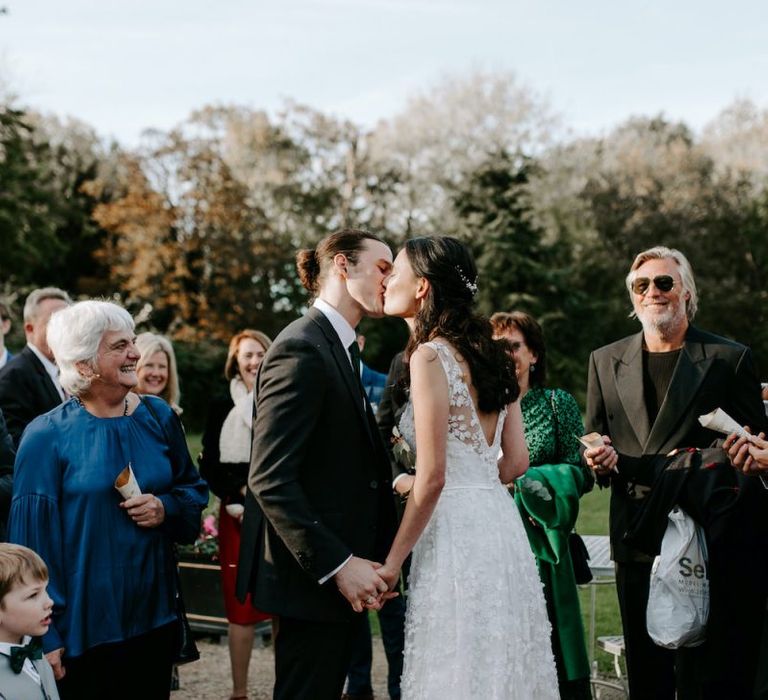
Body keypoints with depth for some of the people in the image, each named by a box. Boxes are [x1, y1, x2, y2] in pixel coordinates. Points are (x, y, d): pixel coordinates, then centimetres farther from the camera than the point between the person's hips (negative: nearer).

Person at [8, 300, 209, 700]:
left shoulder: (158, 417, 4)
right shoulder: (47, 436, -10)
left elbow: (194, 490, 14)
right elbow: (34, 538, -9)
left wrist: (166, 508, -9)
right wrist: (46, 636, -11)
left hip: (155, 615, 4)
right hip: (82, 628, -4)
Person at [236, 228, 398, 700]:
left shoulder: (343, 349, 14)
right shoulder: (302, 349, -16)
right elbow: (270, 479, -22)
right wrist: (338, 565, -23)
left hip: (341, 572, 10)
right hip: (312, 575, -10)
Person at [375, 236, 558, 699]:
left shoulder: (430, 355, -12)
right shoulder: (490, 355, 12)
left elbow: (433, 476, -16)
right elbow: (517, 462, 12)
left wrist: (393, 561, -9)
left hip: (456, 529, -8)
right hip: (499, 519, 8)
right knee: (499, 662, 15)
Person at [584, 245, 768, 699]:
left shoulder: (731, 359, 2)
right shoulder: (606, 361, 12)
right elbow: (595, 447, 17)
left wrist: (708, 465, -17)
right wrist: (602, 459, -6)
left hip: (715, 545, -3)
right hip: (637, 540, 3)